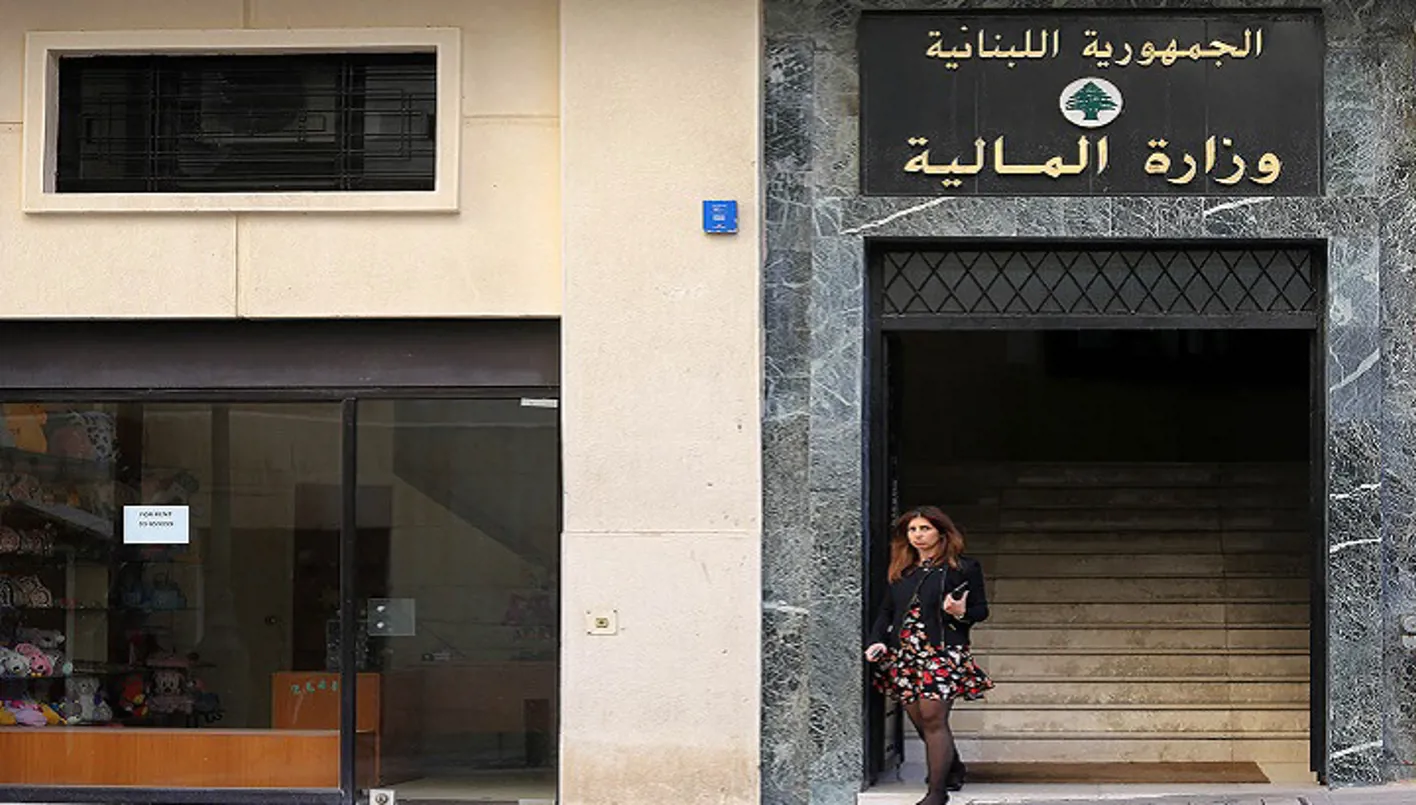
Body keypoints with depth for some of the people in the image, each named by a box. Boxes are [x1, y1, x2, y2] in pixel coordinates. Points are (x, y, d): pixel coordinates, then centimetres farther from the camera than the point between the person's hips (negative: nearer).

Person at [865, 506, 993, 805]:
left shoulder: (963, 568, 2)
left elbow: (981, 610, 4)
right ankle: (953, 769, 30)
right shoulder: (902, 572, 16)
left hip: (942, 652, -6)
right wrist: (877, 642, 2)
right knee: (920, 722, 8)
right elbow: (886, 611, 18)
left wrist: (961, 614, -17)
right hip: (904, 654, 6)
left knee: (933, 719, -13)